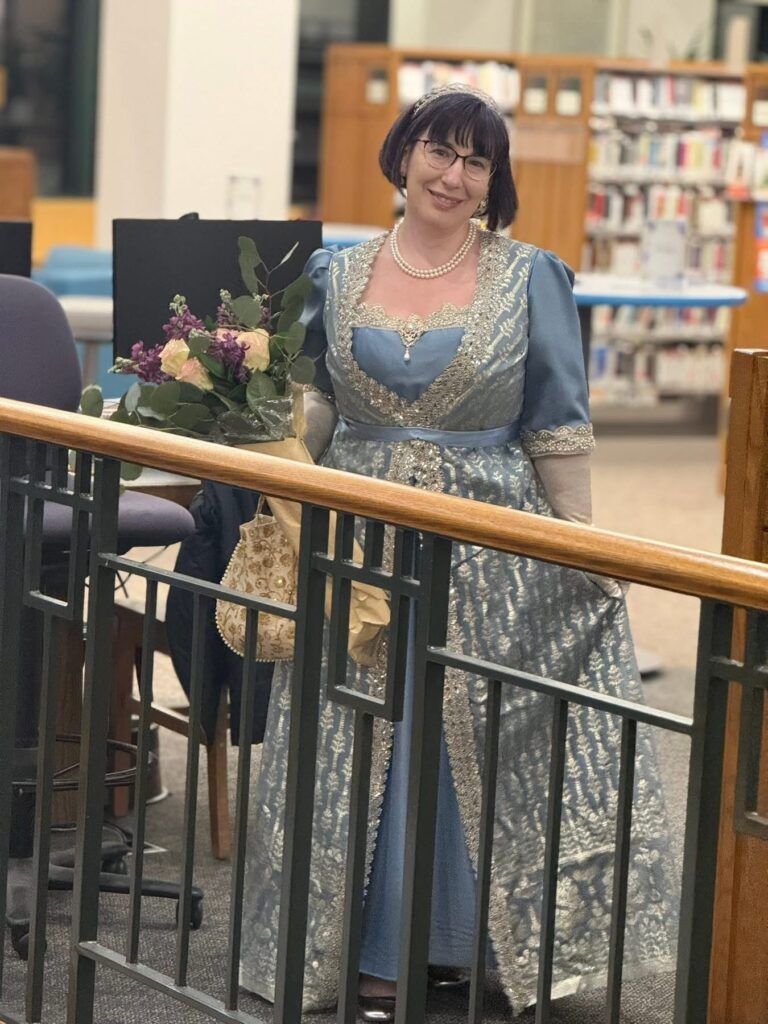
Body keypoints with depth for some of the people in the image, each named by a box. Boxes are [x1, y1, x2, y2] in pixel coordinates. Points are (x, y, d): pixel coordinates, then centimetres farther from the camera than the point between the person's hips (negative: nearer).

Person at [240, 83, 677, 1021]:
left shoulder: (530, 279, 1)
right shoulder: (339, 276, 8)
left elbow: (558, 428, 1)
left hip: (490, 551, -2)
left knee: (486, 752, 1)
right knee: (359, 751, 3)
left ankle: (483, 941, 17)